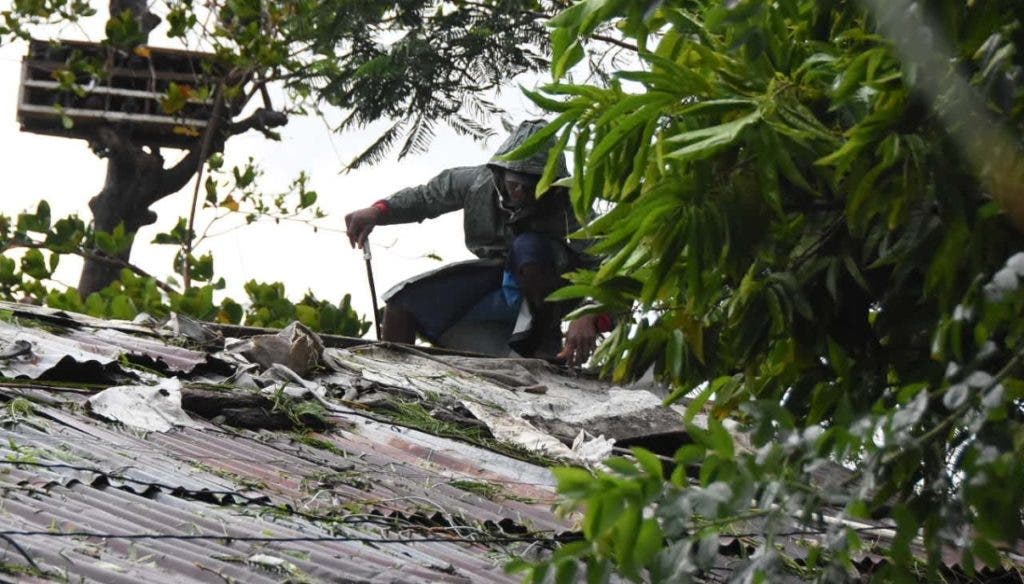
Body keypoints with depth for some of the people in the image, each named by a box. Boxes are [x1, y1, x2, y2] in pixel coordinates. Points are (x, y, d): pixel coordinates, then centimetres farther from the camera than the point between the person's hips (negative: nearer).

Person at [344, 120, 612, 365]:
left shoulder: (570, 207, -31)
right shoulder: (477, 181, -19)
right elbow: (425, 197, -1)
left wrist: (589, 317, -58)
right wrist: (378, 211, -19)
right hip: (497, 278, 4)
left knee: (530, 247, -37)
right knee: (401, 305, -8)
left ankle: (548, 341, -19)